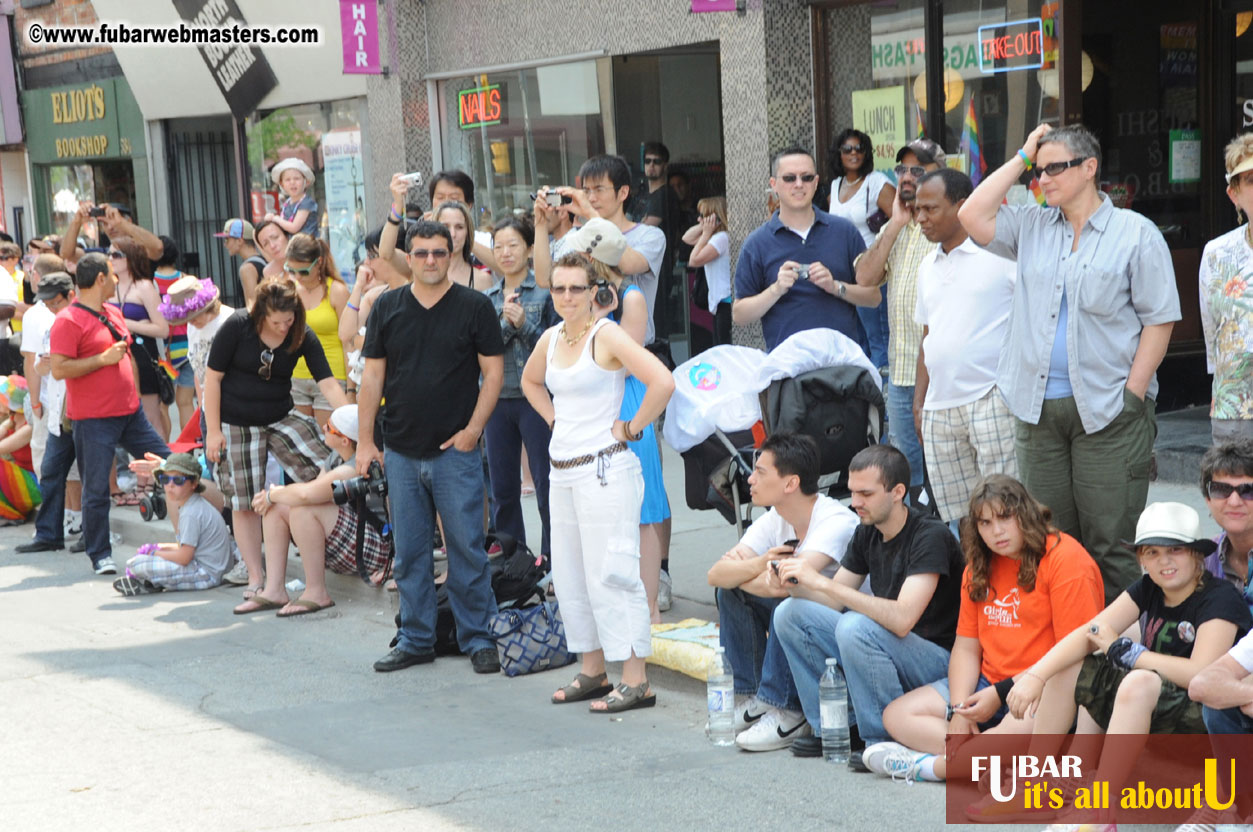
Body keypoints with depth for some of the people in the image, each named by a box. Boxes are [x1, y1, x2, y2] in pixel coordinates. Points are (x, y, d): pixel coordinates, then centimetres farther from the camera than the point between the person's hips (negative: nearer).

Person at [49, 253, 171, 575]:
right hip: (94, 419, -8)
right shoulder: (69, 321, -12)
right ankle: (100, 555, 8)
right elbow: (58, 369, -19)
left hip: (130, 414, 8)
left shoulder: (114, 313, 13)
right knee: (96, 489, -2)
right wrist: (103, 359, -18)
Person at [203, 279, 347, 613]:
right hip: (234, 423, -2)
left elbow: (327, 383, -14)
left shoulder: (302, 336, -10)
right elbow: (213, 377, -8)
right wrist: (213, 431, -9)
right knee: (244, 503, 0)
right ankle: (256, 582, 13)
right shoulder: (237, 326, -15)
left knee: (323, 471, -16)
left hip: (280, 419, 2)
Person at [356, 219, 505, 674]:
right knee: (409, 552, 9)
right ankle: (416, 640, 18)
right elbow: (372, 376, 9)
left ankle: (478, 638, 9)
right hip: (401, 453, 3)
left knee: (467, 548, -1)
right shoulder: (387, 307, 7)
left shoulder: (475, 306, 0)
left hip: (455, 450, -3)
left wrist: (473, 429, -10)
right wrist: (364, 440, 4)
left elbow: (493, 371, -1)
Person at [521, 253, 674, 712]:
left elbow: (662, 382, -24)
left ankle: (636, 681, -3)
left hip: (604, 469, -8)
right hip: (562, 472, 8)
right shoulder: (551, 339, 11)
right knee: (569, 577, 12)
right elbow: (530, 382, 33)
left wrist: (631, 428, -14)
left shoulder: (607, 335, -12)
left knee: (609, 574, -8)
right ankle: (592, 670, 23)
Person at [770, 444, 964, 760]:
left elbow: (902, 619, -32)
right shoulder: (867, 534, 5)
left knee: (854, 626, -34)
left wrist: (821, 582, -33)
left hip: (938, 658, -8)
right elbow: (834, 601, 10)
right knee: (790, 613, -3)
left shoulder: (930, 536, -21)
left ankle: (886, 739, -16)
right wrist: (795, 586, -13)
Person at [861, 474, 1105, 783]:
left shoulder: (1065, 558, -10)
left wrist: (1001, 694, -14)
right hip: (988, 685, 8)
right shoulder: (979, 569, 14)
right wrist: (959, 709, -8)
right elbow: (966, 646, 11)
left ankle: (927, 765, -23)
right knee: (896, 715, -8)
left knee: (1016, 732, -41)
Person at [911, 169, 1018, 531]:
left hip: (992, 401, -7)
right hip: (939, 408, 7)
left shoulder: (1001, 251, -4)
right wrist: (918, 403, 19)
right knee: (957, 520, 6)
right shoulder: (928, 266, 20)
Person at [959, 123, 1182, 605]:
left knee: (1110, 542, -3)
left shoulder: (1136, 234, 0)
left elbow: (1159, 319, -3)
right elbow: (972, 217, 1)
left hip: (1107, 411, -5)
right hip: (1038, 408, 5)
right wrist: (1022, 157, 6)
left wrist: (1132, 394, -11)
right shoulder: (1031, 228, 14)